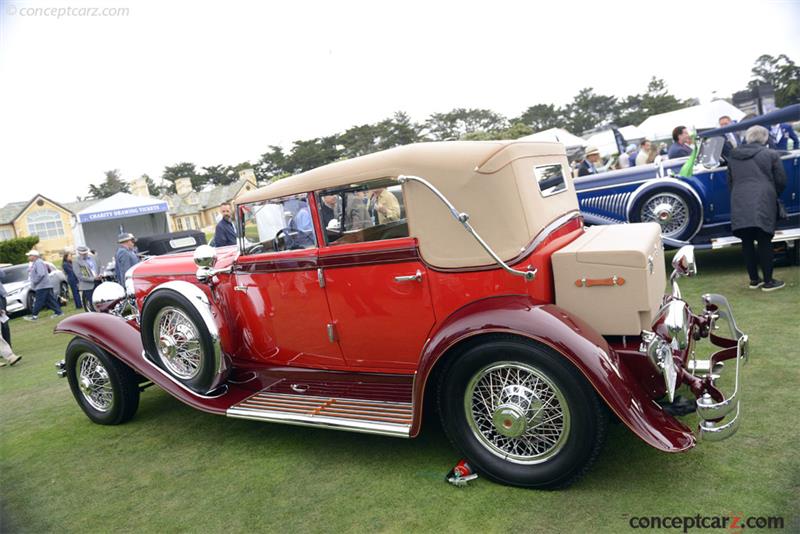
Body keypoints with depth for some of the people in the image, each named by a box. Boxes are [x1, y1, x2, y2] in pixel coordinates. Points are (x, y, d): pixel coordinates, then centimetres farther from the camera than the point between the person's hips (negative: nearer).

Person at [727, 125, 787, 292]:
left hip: (739, 207, 3)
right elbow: (781, 181, 3)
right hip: (763, 205, -3)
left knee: (747, 243, 9)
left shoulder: (733, 156, 13)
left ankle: (754, 280, 16)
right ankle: (768, 281, 7)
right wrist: (774, 195, 22)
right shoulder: (771, 155, 2)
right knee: (764, 243, 2)